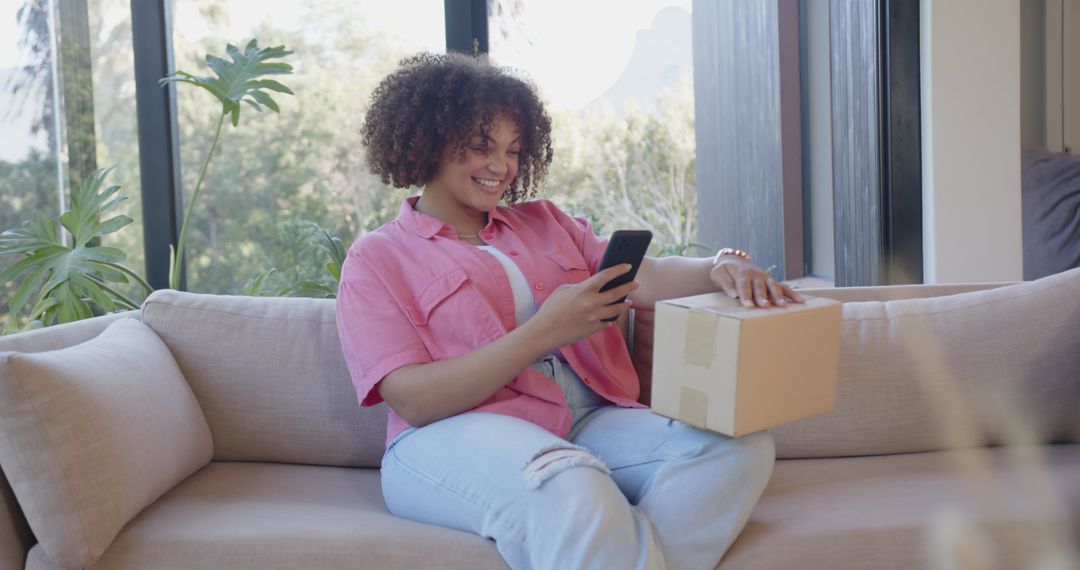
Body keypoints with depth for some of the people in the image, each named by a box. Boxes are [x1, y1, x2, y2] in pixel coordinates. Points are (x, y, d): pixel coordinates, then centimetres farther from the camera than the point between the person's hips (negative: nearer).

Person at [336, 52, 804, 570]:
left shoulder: (544, 222, 23)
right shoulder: (377, 258, 8)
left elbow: (645, 278, 8)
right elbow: (412, 400, -6)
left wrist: (719, 269, -15)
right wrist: (544, 332, -16)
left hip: (587, 423, 5)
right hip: (456, 434, -5)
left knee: (741, 445, -22)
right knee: (571, 489, -39)